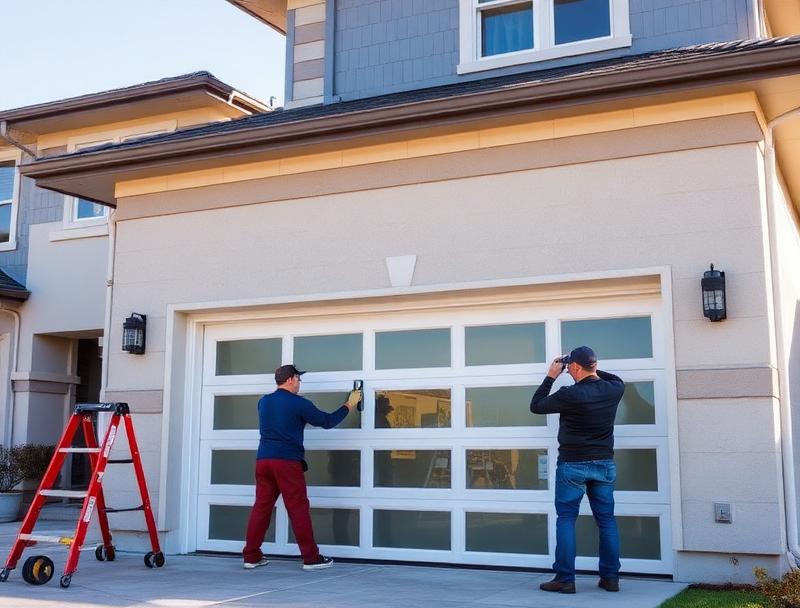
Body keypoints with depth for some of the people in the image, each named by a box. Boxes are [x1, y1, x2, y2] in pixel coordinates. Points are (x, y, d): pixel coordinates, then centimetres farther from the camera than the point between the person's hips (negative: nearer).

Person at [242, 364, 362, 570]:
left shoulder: (263, 402, 13)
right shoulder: (299, 404, -4)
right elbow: (328, 421, 2)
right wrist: (349, 404, 13)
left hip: (263, 460, 6)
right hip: (287, 461, -6)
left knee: (261, 507, 8)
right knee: (298, 509, -2)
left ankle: (251, 556, 10)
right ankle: (311, 558, 2)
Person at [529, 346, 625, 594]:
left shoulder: (569, 395, -16)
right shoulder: (613, 389, -1)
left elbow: (536, 406, -3)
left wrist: (551, 377, 2)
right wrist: (592, 370, 20)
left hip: (572, 465, -5)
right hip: (604, 464, 5)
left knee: (566, 520, 2)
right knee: (606, 520, 10)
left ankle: (565, 579, 1)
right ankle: (610, 577, 13)